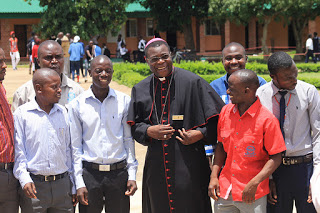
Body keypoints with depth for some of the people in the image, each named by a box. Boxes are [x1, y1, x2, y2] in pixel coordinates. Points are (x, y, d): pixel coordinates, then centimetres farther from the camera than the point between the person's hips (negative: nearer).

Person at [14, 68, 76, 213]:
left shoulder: (63, 112, 9)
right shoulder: (21, 113, -2)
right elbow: (18, 151, -2)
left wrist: (73, 186, 14)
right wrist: (24, 179, -13)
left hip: (62, 184, 3)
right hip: (34, 186, -3)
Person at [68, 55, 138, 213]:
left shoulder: (124, 101, 3)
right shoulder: (77, 105, 0)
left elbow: (128, 140, 8)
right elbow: (75, 146, 2)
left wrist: (132, 175, 4)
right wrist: (79, 183, -3)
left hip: (119, 172, 1)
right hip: (90, 174, -1)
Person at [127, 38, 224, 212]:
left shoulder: (192, 82, -4)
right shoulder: (140, 90, 7)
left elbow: (216, 118, -1)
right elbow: (134, 126, 11)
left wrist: (200, 134, -16)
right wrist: (149, 131, -8)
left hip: (188, 165, -3)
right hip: (156, 166, 4)